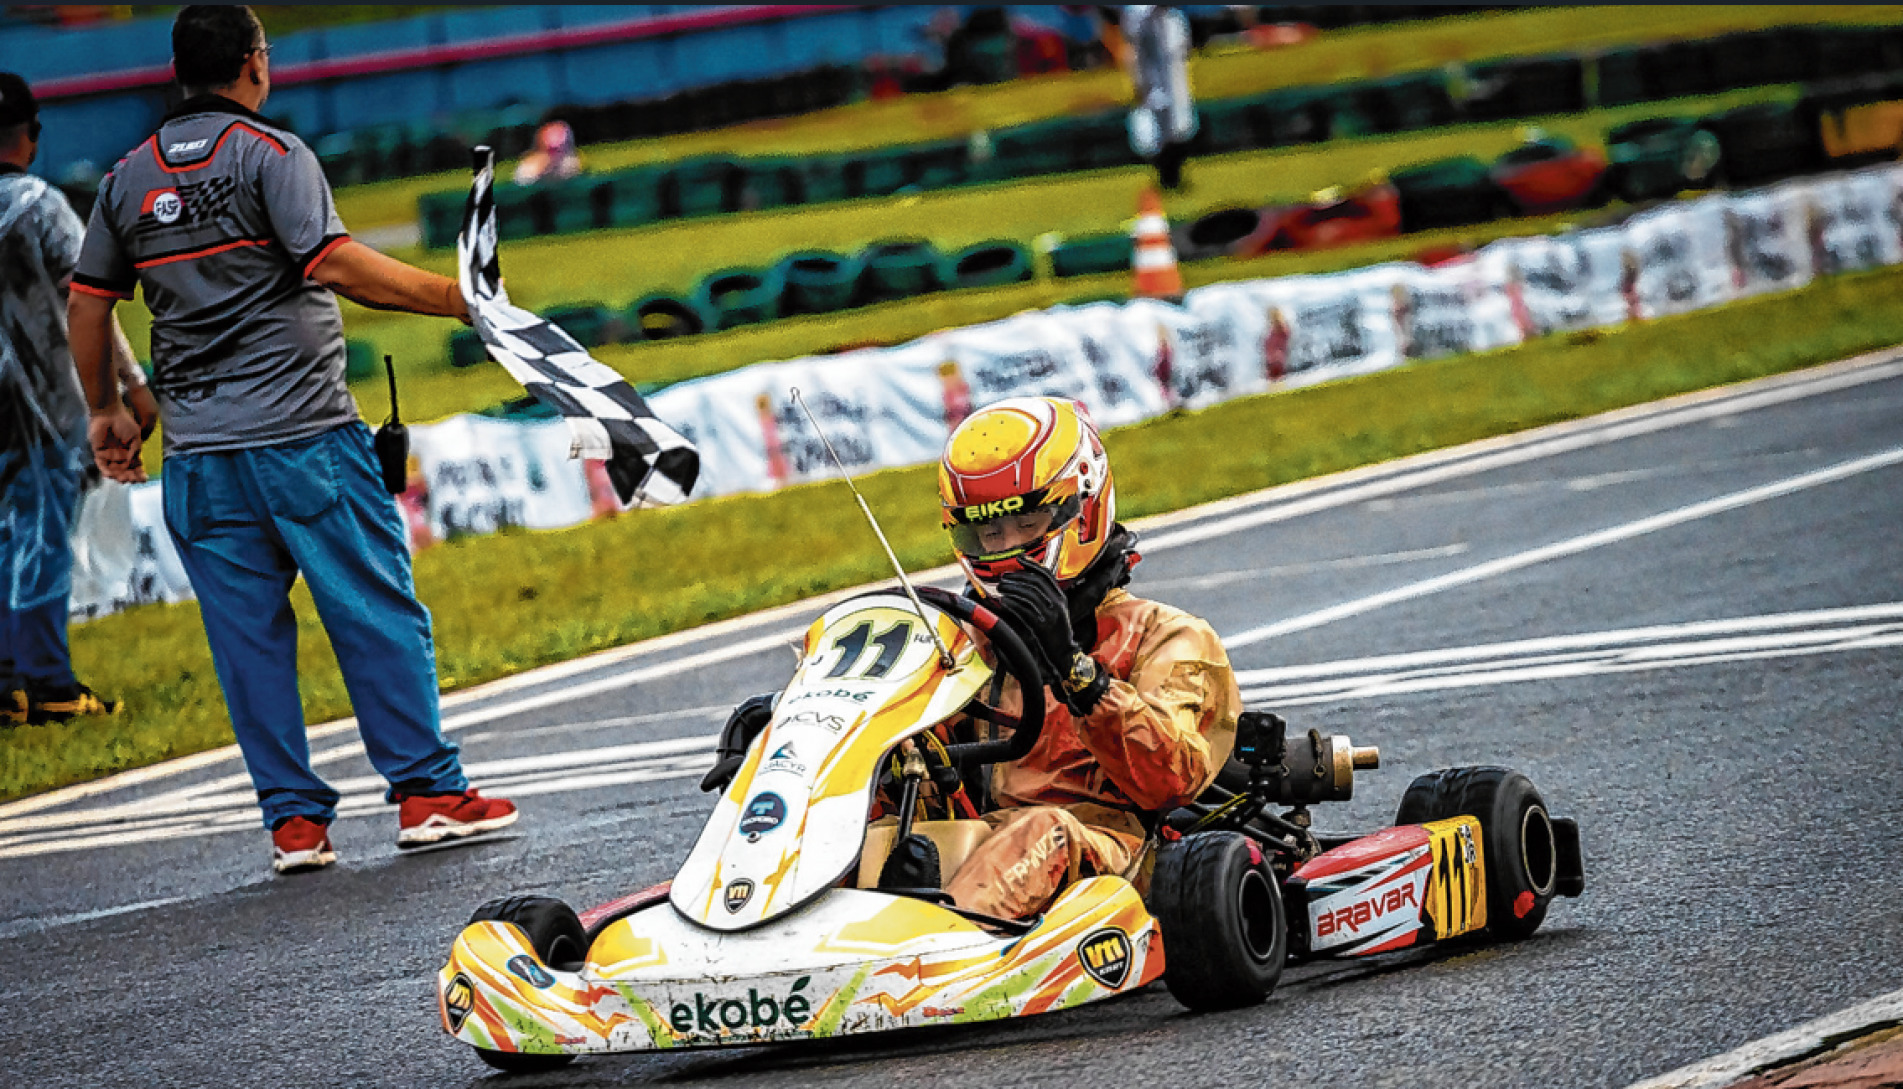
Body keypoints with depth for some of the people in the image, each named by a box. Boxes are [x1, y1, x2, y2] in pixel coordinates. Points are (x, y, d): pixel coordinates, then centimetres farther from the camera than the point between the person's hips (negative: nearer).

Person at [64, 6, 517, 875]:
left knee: (248, 634, 7)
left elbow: (88, 300, 15)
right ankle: (426, 792, 1)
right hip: (302, 434, -5)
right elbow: (333, 262, -19)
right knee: (377, 613, 2)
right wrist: (455, 298, -17)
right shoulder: (268, 153, -6)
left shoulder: (129, 177, 11)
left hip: (198, 455, 5)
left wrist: (103, 411, 27)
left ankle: (293, 819, 7)